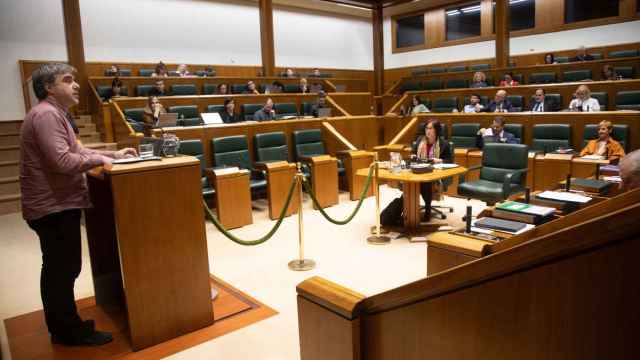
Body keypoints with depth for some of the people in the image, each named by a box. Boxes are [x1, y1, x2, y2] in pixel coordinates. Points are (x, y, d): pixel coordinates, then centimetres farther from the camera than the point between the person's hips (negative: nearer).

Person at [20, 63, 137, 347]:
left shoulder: (54, 114, 17)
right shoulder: (46, 114, -18)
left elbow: (75, 150, 20)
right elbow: (62, 161, -27)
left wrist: (113, 154, 11)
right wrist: (99, 159, -14)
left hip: (55, 205, 11)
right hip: (54, 207, -11)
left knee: (57, 269, 18)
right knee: (64, 270, 0)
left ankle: (62, 327, 31)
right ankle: (70, 331, 14)